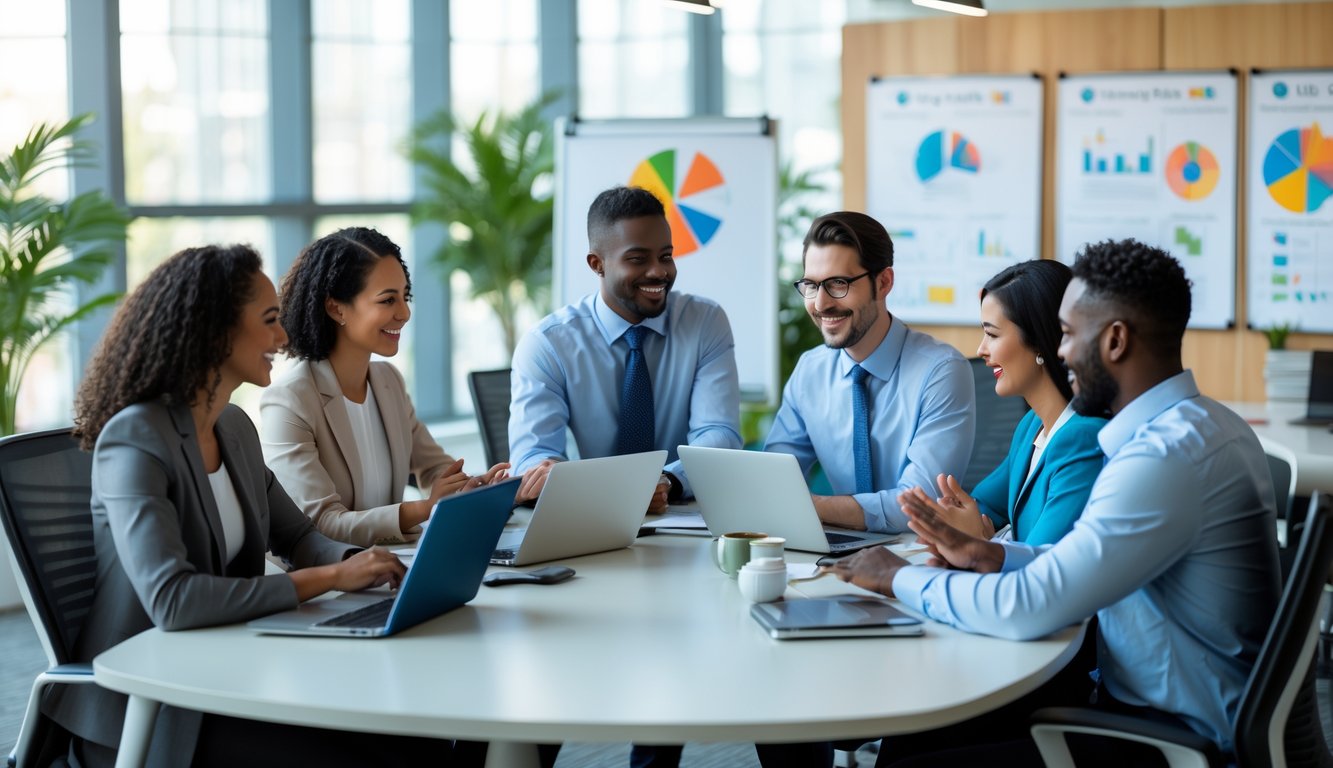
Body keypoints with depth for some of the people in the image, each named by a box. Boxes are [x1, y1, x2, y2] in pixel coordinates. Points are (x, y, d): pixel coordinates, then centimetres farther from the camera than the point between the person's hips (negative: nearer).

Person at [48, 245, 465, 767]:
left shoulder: (236, 428, 8)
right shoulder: (136, 439, -18)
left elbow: (297, 537, 16)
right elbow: (171, 601, -30)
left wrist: (356, 564, -8)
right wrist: (328, 579, -26)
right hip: (149, 707, -8)